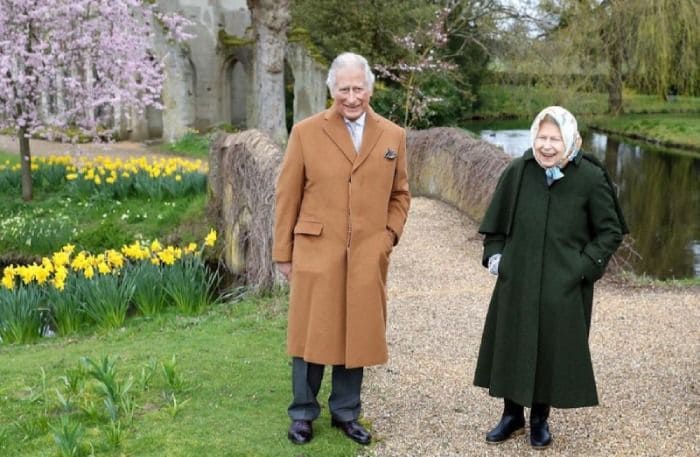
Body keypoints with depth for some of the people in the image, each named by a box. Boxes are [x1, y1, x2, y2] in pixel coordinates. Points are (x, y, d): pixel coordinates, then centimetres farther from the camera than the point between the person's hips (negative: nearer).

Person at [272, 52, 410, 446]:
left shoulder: (393, 135, 6)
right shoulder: (306, 132, -1)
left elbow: (400, 194, 14)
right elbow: (288, 197, 1)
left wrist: (389, 236, 1)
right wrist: (284, 253, 1)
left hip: (368, 258, 2)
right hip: (316, 253, -2)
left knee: (357, 335, 10)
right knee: (312, 336, 7)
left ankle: (346, 412, 27)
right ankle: (303, 413, 24)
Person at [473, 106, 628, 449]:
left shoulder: (591, 178, -11)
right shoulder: (517, 172, -4)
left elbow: (611, 231, -2)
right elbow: (495, 220, 10)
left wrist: (585, 266, -10)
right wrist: (494, 254, 1)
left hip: (564, 288, -2)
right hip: (517, 280, 2)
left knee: (553, 349, 9)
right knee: (511, 346, 10)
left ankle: (540, 419, 29)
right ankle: (512, 414, 30)